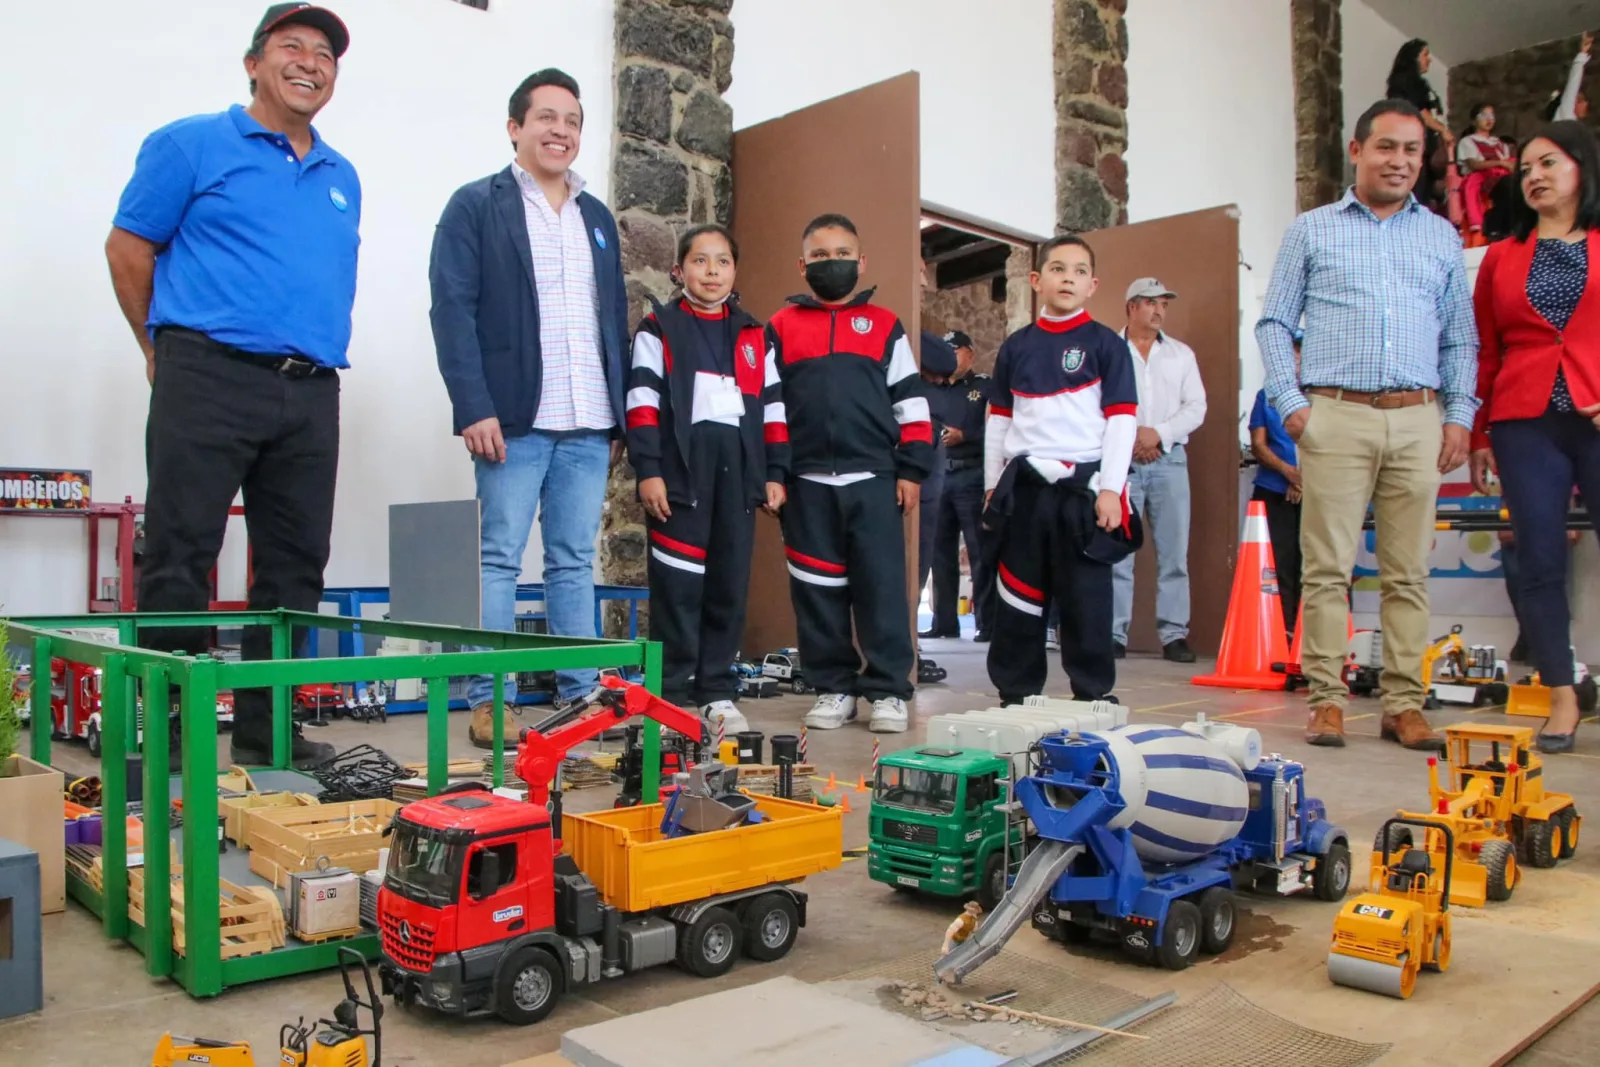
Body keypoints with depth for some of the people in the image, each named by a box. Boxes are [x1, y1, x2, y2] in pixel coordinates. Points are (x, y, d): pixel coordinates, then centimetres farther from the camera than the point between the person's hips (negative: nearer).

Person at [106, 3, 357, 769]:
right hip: (210, 381, -5)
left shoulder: (343, 178, 20)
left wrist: (316, 357, 17)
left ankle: (266, 727, 17)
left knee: (294, 570, 7)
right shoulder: (191, 146, 4)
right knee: (178, 564, -6)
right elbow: (128, 249, 5)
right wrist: (168, 352, 7)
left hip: (312, 394, 6)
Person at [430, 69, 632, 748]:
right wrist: (474, 408, -15)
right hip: (514, 418, -5)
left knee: (575, 562, 7)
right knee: (499, 559, -1)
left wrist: (621, 414, 12)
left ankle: (580, 694, 13)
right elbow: (452, 309, -5)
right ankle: (488, 704, 5)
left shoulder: (597, 218, 20)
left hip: (589, 424, 5)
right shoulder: (476, 205, 3)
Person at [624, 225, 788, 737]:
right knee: (678, 584, -4)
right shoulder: (658, 329, 5)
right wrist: (648, 470, -11)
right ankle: (672, 692, 6)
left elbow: (773, 407, 16)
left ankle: (718, 691, 16)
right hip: (680, 468, -3)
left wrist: (775, 472, 9)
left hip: (738, 469, 4)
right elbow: (643, 403, -2)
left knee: (730, 583, 6)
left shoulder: (754, 335, 16)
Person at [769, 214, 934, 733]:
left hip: (875, 479, -1)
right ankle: (833, 687, 14)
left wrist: (911, 469, 2)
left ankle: (889, 690, 5)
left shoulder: (884, 325, 10)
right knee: (817, 589, 4)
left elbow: (910, 401, 9)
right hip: (808, 481, 1)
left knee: (882, 585, -2)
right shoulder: (780, 328, 10)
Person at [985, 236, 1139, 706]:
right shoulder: (1016, 346, 11)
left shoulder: (1106, 344, 1)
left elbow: (1122, 418, -4)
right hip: (1025, 486, 3)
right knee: (1017, 595, 7)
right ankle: (1016, 693, 18)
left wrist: (1110, 488, -11)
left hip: (1085, 485, -3)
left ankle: (1093, 694, 14)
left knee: (1086, 596, 2)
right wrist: (993, 485, 11)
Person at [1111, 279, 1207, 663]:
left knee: (1174, 552, -2)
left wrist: (1158, 433, -8)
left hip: (1169, 460, 2)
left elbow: (1196, 408, 6)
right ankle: (1114, 634, 0)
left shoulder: (1181, 354, 15)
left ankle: (1174, 634, 0)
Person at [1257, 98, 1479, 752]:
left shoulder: (1442, 238, 18)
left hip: (1418, 421, 2)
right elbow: (1274, 323, 8)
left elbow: (1461, 336, 17)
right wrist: (1290, 402, -4)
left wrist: (1460, 414, 5)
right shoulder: (1311, 231, 11)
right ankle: (1326, 699, 2)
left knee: (1408, 573, 2)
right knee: (1327, 568, -4)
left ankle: (1404, 704, 8)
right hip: (1336, 417, -2)